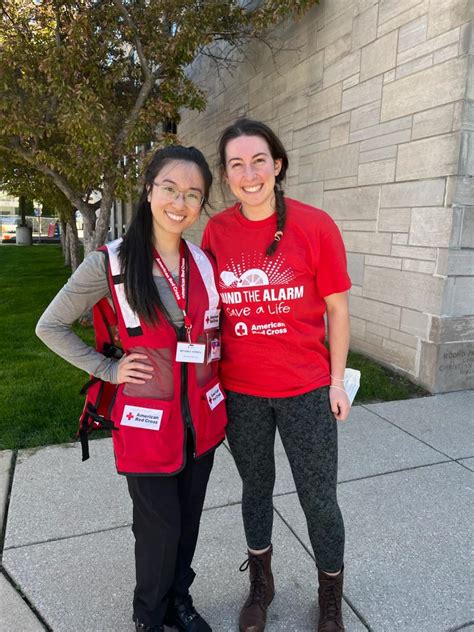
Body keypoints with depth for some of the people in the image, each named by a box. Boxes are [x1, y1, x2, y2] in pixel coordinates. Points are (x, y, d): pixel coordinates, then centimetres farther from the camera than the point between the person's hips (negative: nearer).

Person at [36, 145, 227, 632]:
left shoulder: (205, 262, 1)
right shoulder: (110, 263, -12)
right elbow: (50, 327, -3)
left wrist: (214, 368, 3)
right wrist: (108, 370, -8)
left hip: (202, 417, 4)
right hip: (147, 422, -4)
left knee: (188, 520, 20)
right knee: (159, 527, 12)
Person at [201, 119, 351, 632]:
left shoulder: (315, 226, -10)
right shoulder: (216, 231, -3)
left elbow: (337, 308, -4)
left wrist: (337, 380, -3)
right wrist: (210, 375, 5)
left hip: (305, 390, -2)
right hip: (239, 392, 3)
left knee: (319, 500, 12)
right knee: (255, 488, 21)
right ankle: (261, 585, 48)